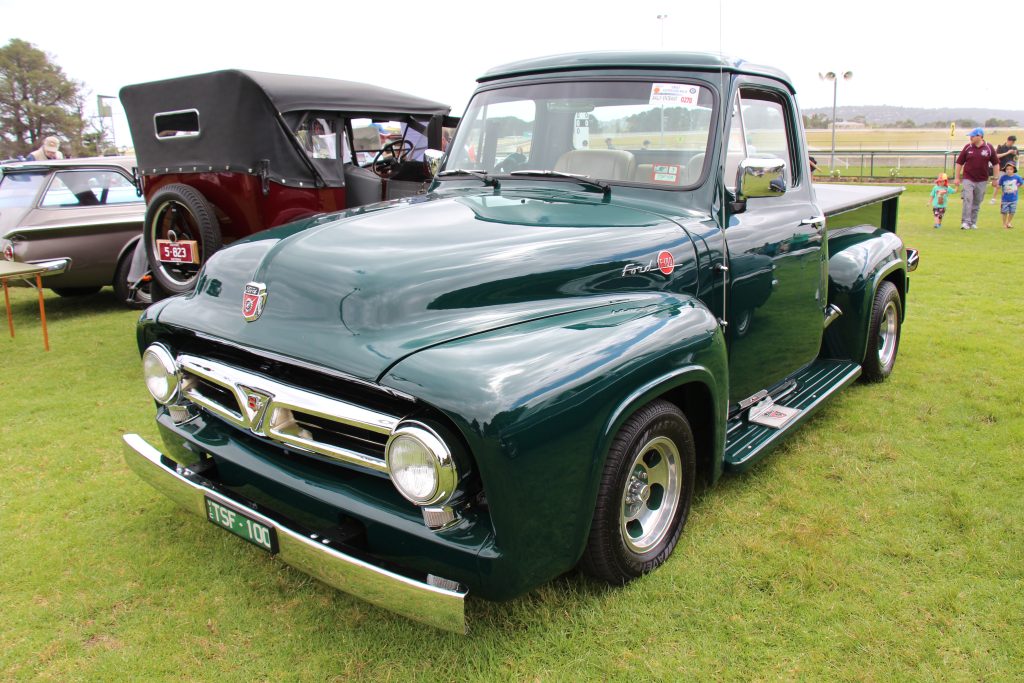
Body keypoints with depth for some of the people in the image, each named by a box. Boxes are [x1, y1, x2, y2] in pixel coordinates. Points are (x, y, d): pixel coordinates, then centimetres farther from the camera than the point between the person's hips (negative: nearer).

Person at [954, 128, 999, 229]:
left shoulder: (989, 148, -1)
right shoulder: (967, 147, 0)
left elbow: (995, 163, 6)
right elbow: (959, 162, 6)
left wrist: (995, 178, 5)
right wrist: (957, 178, 2)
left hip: (982, 180, 1)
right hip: (968, 179, -1)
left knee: (977, 202, 8)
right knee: (967, 200, -12)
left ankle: (973, 223, 18)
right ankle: (965, 222, -11)